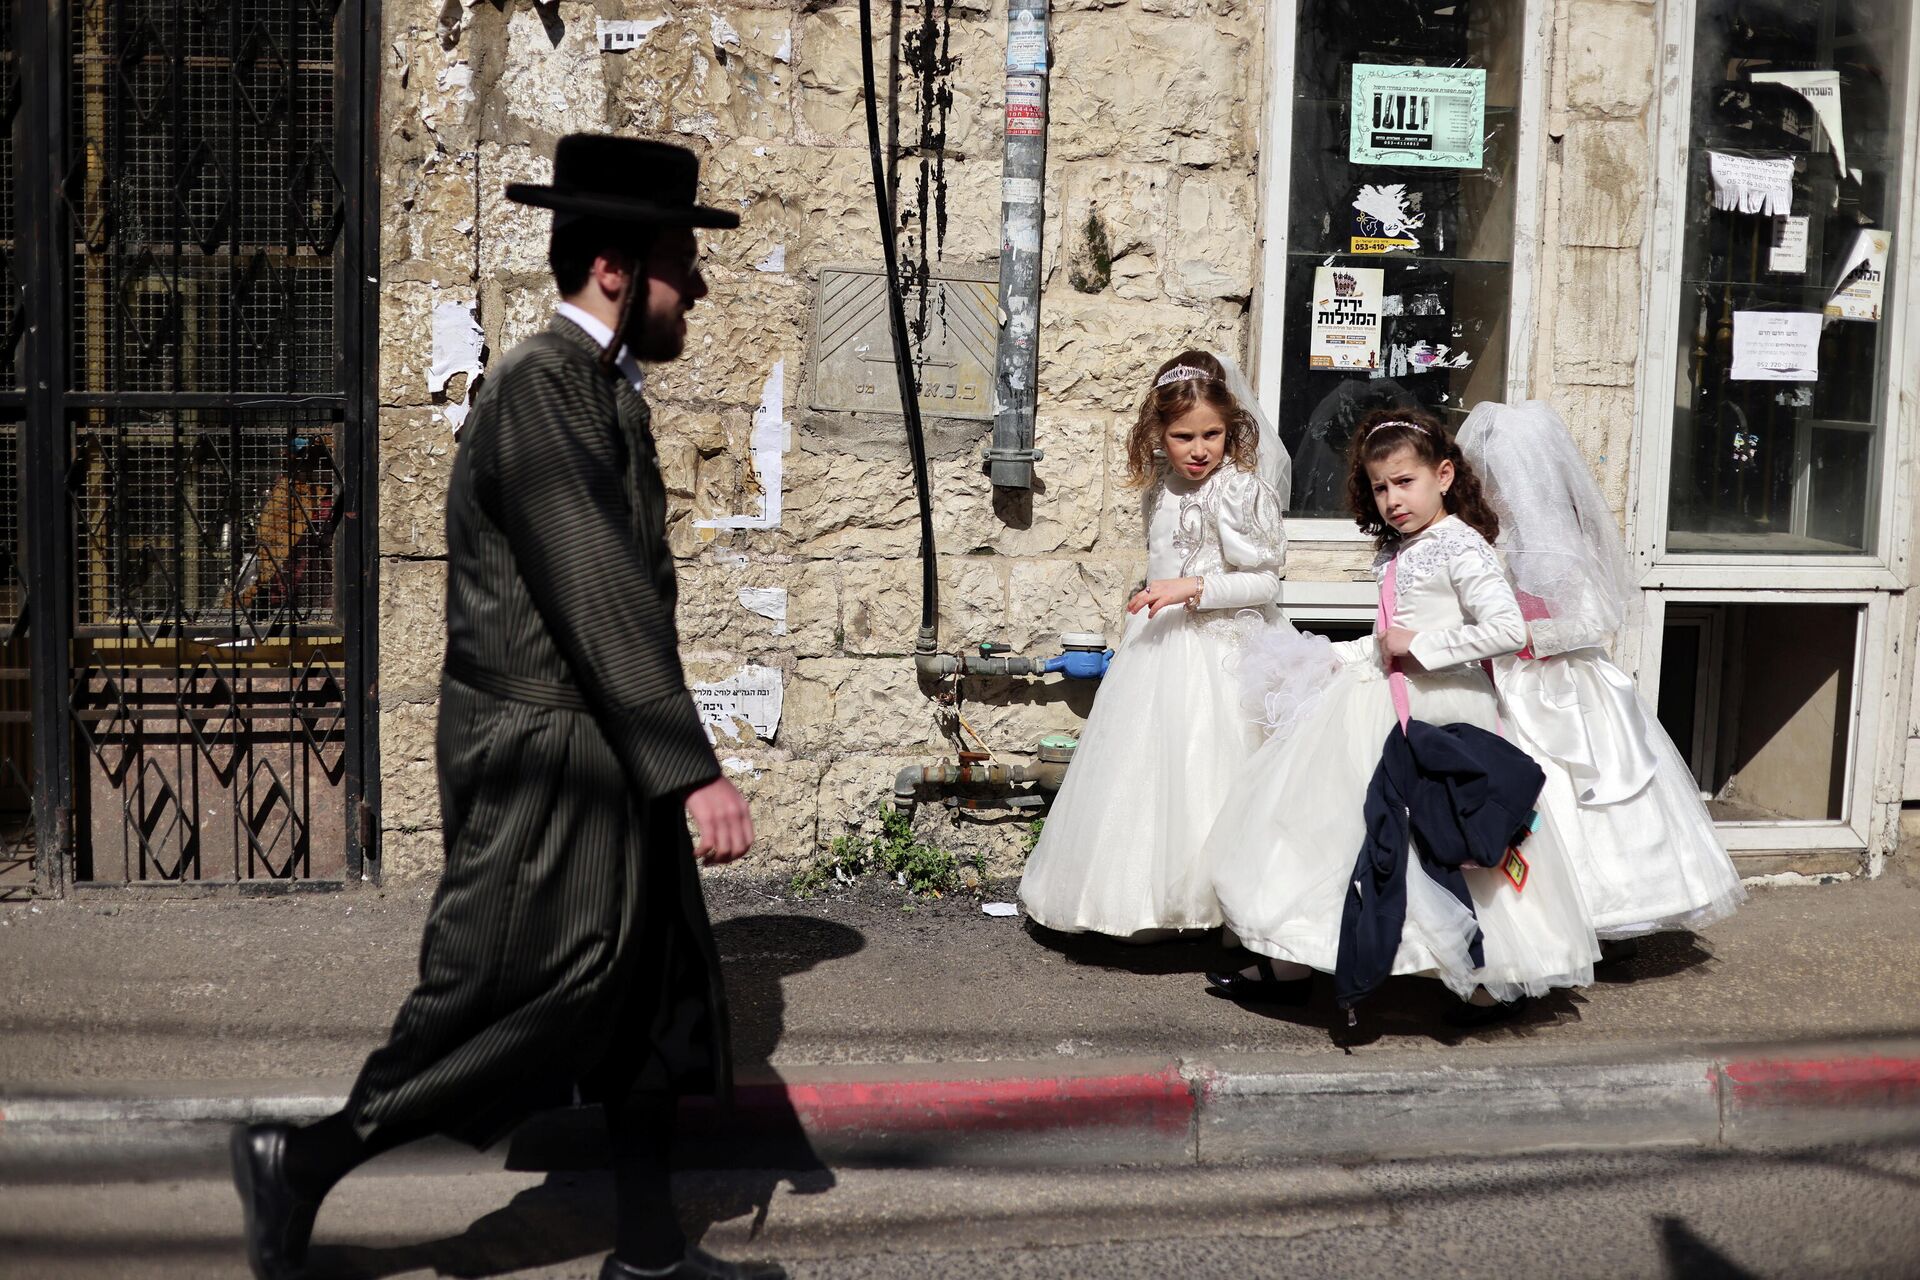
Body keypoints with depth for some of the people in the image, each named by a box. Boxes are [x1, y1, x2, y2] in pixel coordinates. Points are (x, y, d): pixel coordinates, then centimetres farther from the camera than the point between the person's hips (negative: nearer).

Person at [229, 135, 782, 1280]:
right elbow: (598, 597, -25)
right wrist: (694, 770, -26)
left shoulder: (605, 389, 12)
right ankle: (302, 1161, 18)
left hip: (611, 763, 10)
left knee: (660, 995, 15)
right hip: (548, 765, -10)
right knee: (522, 1007, 0)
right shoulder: (541, 387, -18)